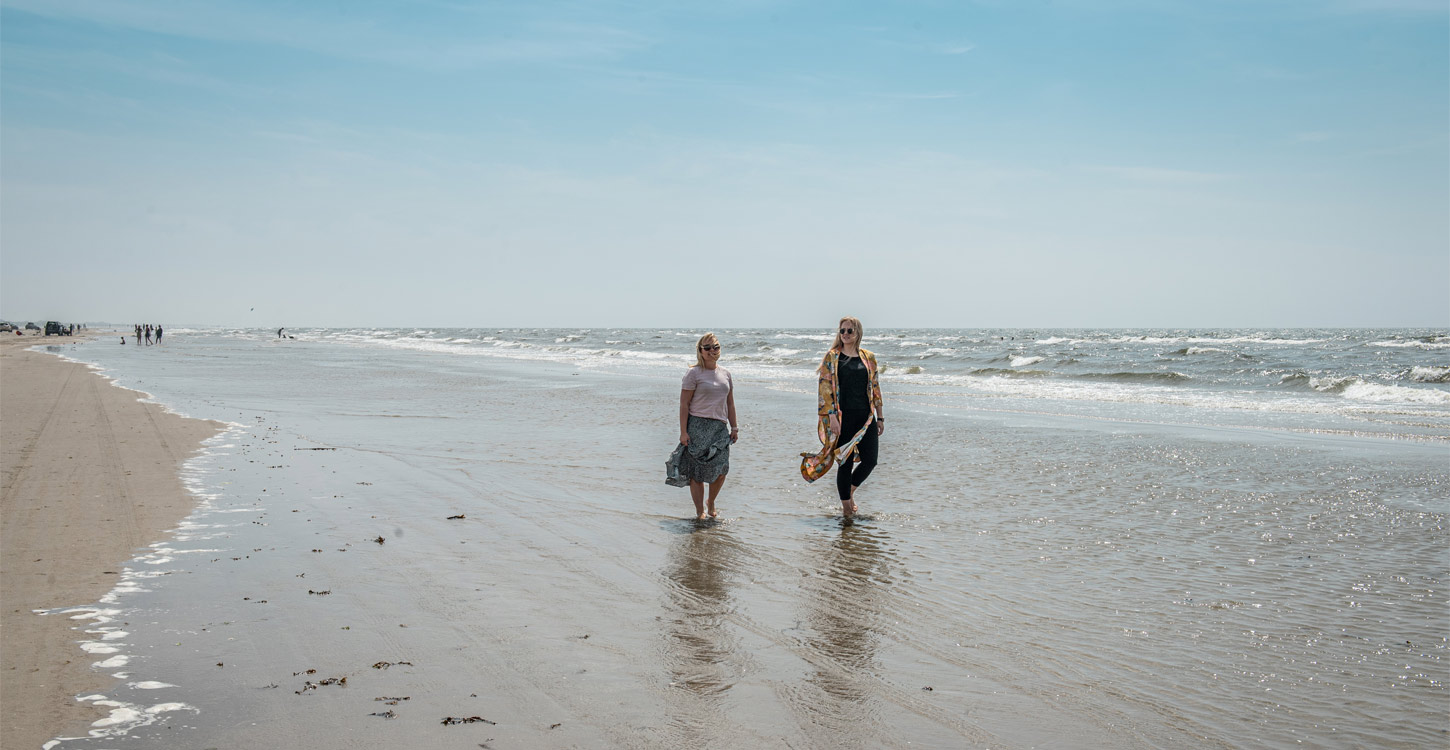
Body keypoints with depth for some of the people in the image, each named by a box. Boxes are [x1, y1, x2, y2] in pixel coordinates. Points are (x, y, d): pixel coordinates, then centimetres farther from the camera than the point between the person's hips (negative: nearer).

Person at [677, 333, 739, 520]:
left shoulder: (725, 373, 14)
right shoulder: (694, 373, -3)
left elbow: (730, 403, 20)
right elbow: (684, 404, -6)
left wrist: (734, 428, 16)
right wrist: (683, 432, -11)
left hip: (720, 427, 5)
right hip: (698, 426, -5)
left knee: (721, 469, -2)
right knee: (697, 471, -2)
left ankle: (711, 502, 24)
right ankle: (700, 511, 9)